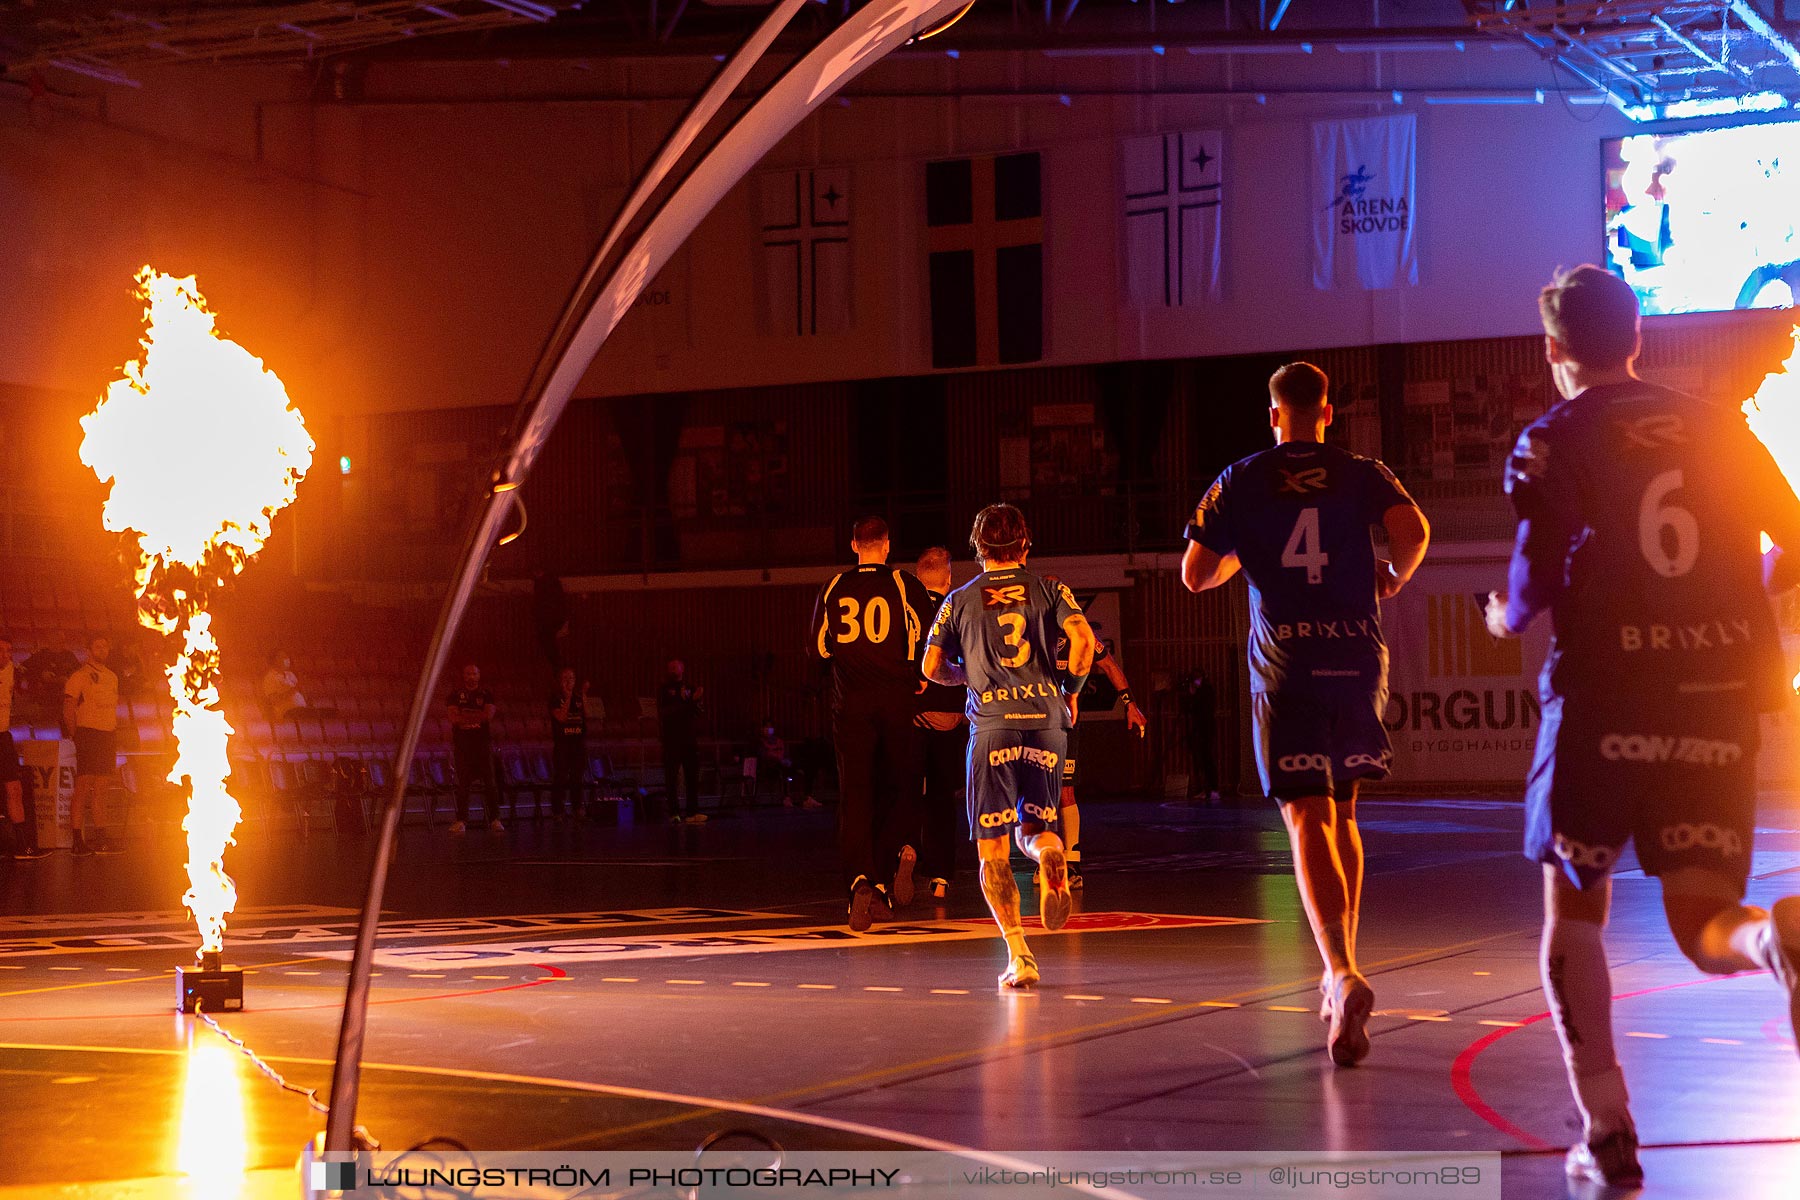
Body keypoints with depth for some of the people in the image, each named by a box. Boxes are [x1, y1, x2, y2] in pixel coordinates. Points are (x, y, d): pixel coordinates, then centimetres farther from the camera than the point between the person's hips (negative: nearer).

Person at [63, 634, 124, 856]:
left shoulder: (112, 677, 18)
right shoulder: (80, 676, -4)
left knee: (99, 790, 11)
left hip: (107, 737, 7)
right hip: (88, 733, -7)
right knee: (83, 788, -9)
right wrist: (76, 736, -10)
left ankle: (98, 839, 16)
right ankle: (78, 840, -10)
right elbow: (68, 710, -6)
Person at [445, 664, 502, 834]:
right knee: (463, 783, -3)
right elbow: (454, 718, -3)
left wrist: (465, 716, -9)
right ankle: (461, 820, -1)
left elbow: (489, 715, -5)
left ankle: (495, 819, -2)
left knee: (490, 781, -5)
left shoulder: (486, 695, 10)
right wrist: (477, 716, -9)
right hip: (462, 743, 0)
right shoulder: (456, 695, 10)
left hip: (483, 743, 0)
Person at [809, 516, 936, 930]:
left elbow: (819, 649, 11)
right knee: (904, 786, 13)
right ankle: (902, 851, -12)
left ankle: (861, 880, -16)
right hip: (898, 699, -1)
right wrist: (921, 679, 10)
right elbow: (925, 640, -7)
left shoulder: (833, 589, 6)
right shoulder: (905, 585, -1)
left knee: (855, 792, 0)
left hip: (851, 703, 1)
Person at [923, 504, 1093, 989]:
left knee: (992, 848, 3)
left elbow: (932, 666, 9)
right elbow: (1083, 638, -5)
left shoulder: (960, 599, 11)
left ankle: (1019, 956, -9)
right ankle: (1051, 856, -19)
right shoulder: (1048, 590, 11)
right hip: (1047, 720, 1)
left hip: (993, 724, -1)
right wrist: (1070, 690, 9)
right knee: (1033, 827, 18)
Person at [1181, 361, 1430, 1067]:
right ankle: (1341, 972, 23)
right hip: (1358, 662, 2)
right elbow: (1413, 531, -10)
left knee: (1307, 821, -8)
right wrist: (1394, 576, 11)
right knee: (1341, 813, 19)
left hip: (1285, 667, -2)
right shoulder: (1363, 474, 7)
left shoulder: (1241, 482, 6)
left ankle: (1344, 975, -28)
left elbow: (1195, 575, 5)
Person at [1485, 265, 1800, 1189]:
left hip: (1604, 695, -3)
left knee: (1572, 913, 14)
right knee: (1704, 927, 4)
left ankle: (1606, 1130, 6)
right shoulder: (1714, 428, 12)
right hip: (1718, 699, 3)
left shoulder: (1554, 439, 0)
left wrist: (1508, 617, 15)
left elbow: (1536, 573, -8)